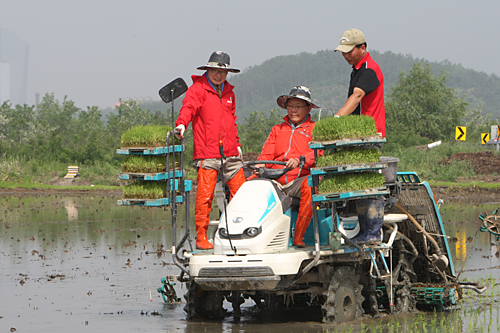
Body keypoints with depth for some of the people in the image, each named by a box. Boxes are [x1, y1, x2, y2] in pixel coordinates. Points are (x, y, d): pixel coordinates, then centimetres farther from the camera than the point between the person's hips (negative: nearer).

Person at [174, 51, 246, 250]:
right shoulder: (198, 89, -1)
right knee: (205, 196, -9)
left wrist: (237, 144, 28)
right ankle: (201, 237, -2)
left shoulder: (228, 92, 20)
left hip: (230, 154, 6)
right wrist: (182, 123, -38)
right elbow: (188, 107, -18)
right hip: (207, 154, -6)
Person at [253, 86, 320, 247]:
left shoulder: (314, 129, 12)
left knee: (309, 186, -39)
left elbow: (317, 153, -6)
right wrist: (260, 165, -9)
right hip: (276, 181, 4)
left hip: (299, 179, -4)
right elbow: (267, 153, 15)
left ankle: (298, 238, -32)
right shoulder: (277, 130, 26)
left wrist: (299, 160, -26)